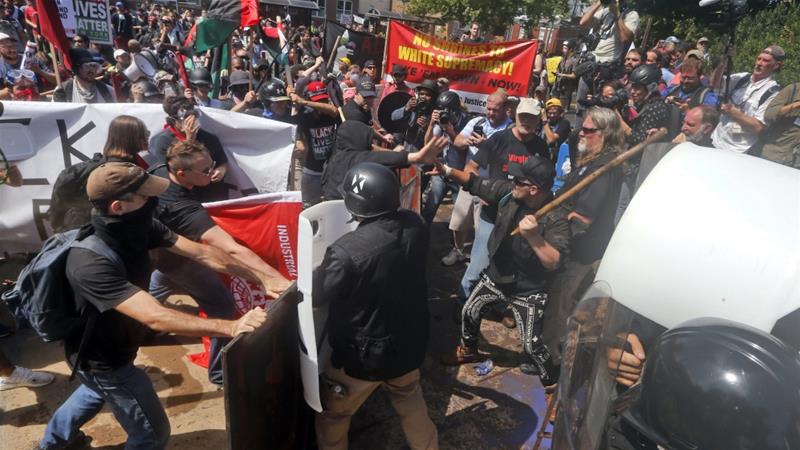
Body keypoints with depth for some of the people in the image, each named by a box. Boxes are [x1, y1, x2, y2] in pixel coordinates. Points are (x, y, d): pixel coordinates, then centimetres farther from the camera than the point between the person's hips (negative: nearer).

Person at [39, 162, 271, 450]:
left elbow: (201, 253, -17)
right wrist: (231, 327, -58)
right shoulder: (91, 263, -41)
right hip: (103, 359, -8)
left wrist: (259, 279, -19)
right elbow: (156, 317, -50)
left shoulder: (138, 228, -18)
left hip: (105, 346, 8)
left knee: (98, 391, 37)